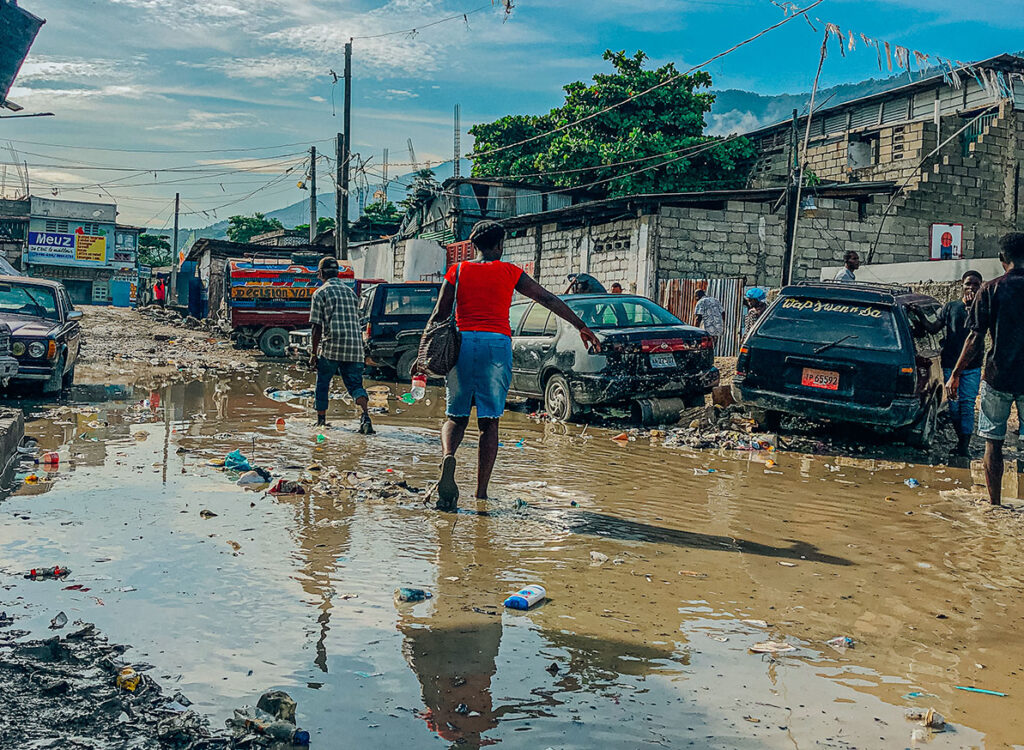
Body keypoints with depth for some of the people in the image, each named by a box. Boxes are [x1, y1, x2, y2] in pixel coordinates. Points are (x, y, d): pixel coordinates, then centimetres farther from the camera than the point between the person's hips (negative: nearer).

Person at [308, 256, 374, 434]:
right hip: (355, 346, 4)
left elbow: (317, 327, -5)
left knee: (323, 383, 14)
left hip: (332, 346, -4)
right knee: (355, 384, 2)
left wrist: (314, 354, -2)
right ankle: (365, 414, -22)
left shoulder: (321, 293, 1)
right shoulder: (350, 291, 18)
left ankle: (321, 420, 21)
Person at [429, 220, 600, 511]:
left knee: (456, 417, 11)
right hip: (497, 345, -1)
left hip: (463, 342, 1)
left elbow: (438, 315, 5)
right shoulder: (509, 272, 10)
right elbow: (548, 299, 12)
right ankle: (481, 492, 3)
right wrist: (581, 327, 17)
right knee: (489, 421, 6)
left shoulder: (458, 271, 11)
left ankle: (448, 456, -22)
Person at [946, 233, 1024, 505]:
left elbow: (976, 338, -8)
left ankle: (995, 503, 10)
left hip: (997, 378, -1)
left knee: (993, 442, 8)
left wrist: (955, 374, -1)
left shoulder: (990, 289, -5)